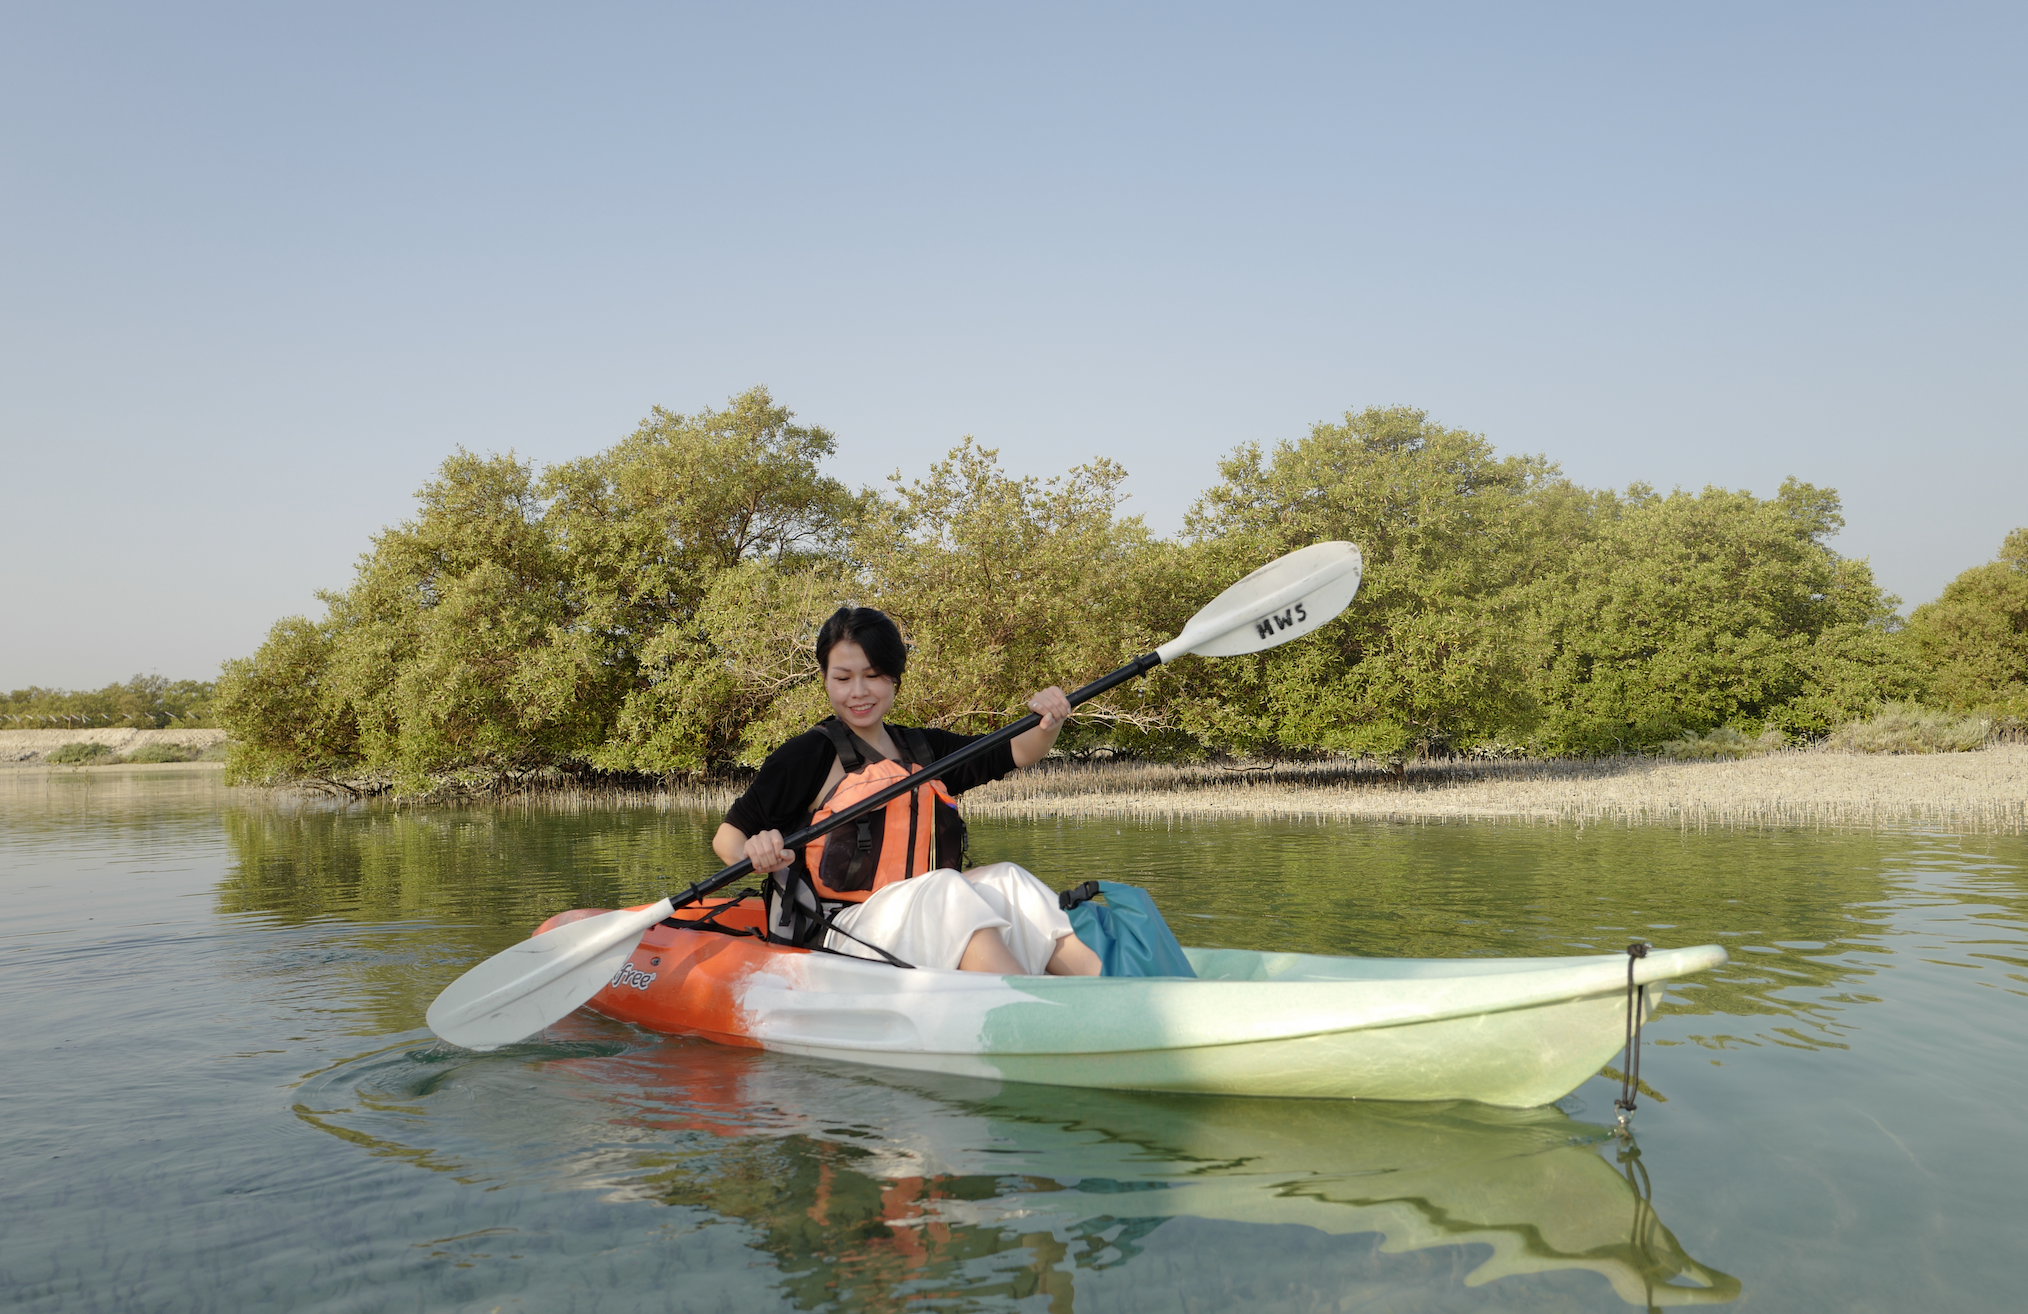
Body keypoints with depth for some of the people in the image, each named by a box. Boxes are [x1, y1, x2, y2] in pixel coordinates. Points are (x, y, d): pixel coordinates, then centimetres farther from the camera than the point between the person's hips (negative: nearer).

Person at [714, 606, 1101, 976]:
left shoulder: (924, 750, 15)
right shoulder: (809, 755, -1)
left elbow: (1016, 753, 5)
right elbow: (727, 834, -1)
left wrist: (1050, 724, -16)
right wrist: (753, 853, -24)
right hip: (841, 934, -5)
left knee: (1003, 879, -19)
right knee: (945, 890, -30)